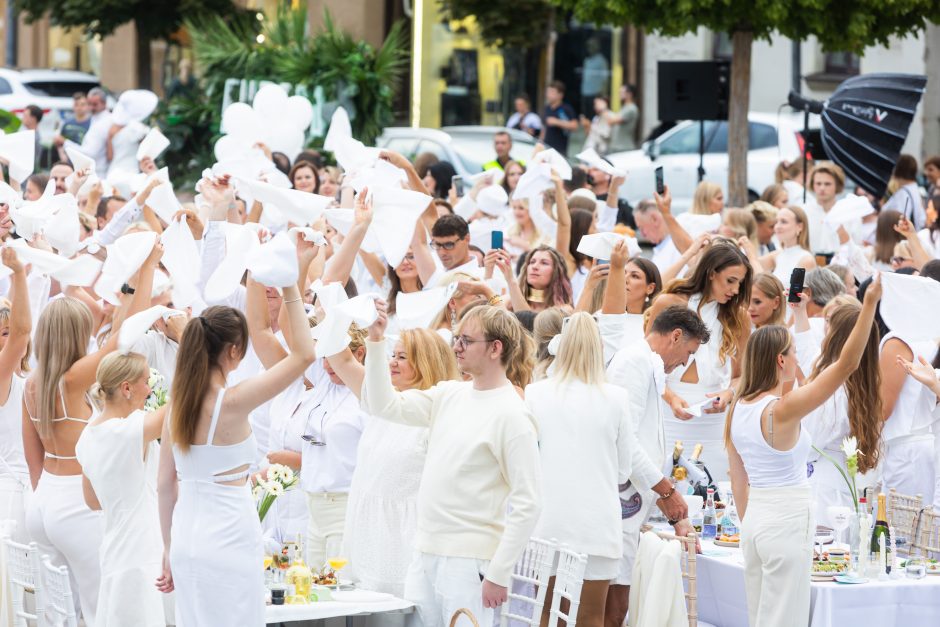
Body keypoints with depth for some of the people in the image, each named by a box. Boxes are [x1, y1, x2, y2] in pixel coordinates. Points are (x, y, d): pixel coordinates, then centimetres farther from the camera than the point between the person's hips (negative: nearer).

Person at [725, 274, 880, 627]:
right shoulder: (783, 410, -18)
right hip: (788, 522, -8)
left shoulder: (737, 410, 5)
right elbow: (846, 364, -23)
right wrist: (870, 303, -25)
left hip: (755, 519, 8)